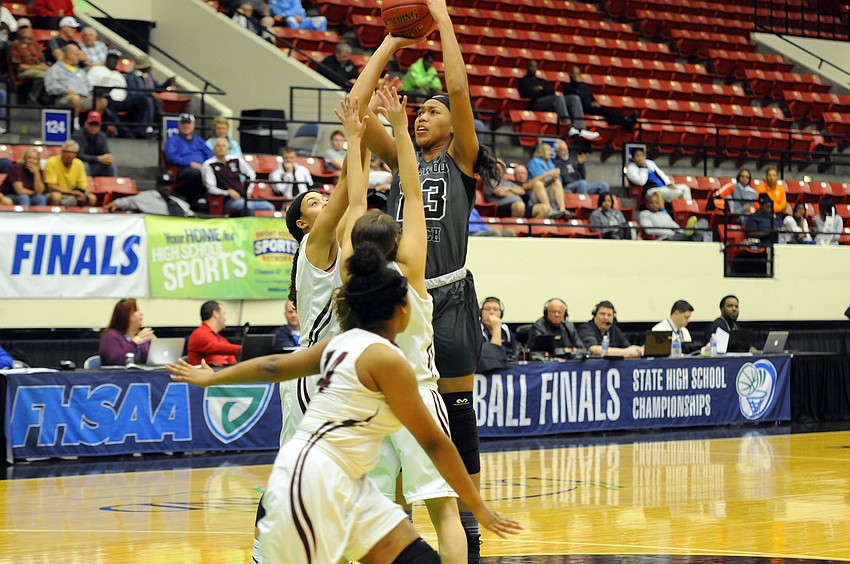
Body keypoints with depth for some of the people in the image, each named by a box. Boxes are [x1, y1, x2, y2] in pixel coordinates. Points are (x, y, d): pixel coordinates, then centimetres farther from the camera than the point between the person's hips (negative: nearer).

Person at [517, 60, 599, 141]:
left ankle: (580, 129, -33)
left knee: (574, 98, -14)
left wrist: (541, 89, -1)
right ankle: (570, 129, -46)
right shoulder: (523, 81, 15)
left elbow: (552, 91, 14)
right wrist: (544, 92, 4)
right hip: (537, 103, -7)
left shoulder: (542, 81, 33)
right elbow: (530, 94, -5)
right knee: (559, 97, -35)